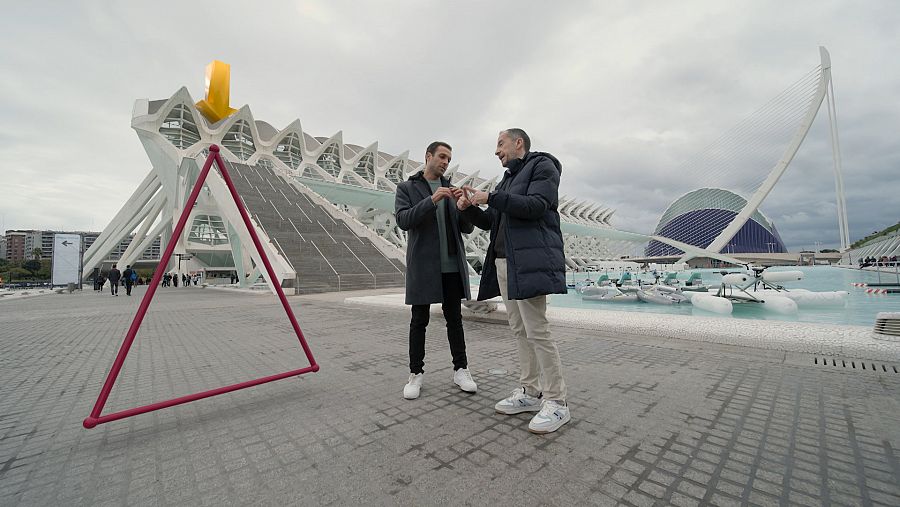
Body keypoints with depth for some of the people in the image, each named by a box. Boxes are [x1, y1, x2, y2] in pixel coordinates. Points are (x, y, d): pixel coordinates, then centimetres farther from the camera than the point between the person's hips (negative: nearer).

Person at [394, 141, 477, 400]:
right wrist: (432, 200, -22)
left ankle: (461, 369, 19)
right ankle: (416, 374, 16)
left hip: (452, 265, 4)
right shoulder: (406, 188, 5)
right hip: (423, 265, -3)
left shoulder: (451, 189, 14)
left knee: (454, 318, 9)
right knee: (419, 320, 4)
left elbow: (468, 228, 8)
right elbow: (403, 221, -12)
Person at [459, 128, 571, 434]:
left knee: (536, 330, -9)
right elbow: (489, 222, 23)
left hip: (529, 261, -8)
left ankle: (557, 403, 3)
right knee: (520, 329, 8)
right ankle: (530, 392, 18)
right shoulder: (507, 180, 25)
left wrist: (490, 198, -13)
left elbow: (536, 206, -15)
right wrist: (469, 208, 5)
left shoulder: (542, 166, 3)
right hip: (504, 262, 8)